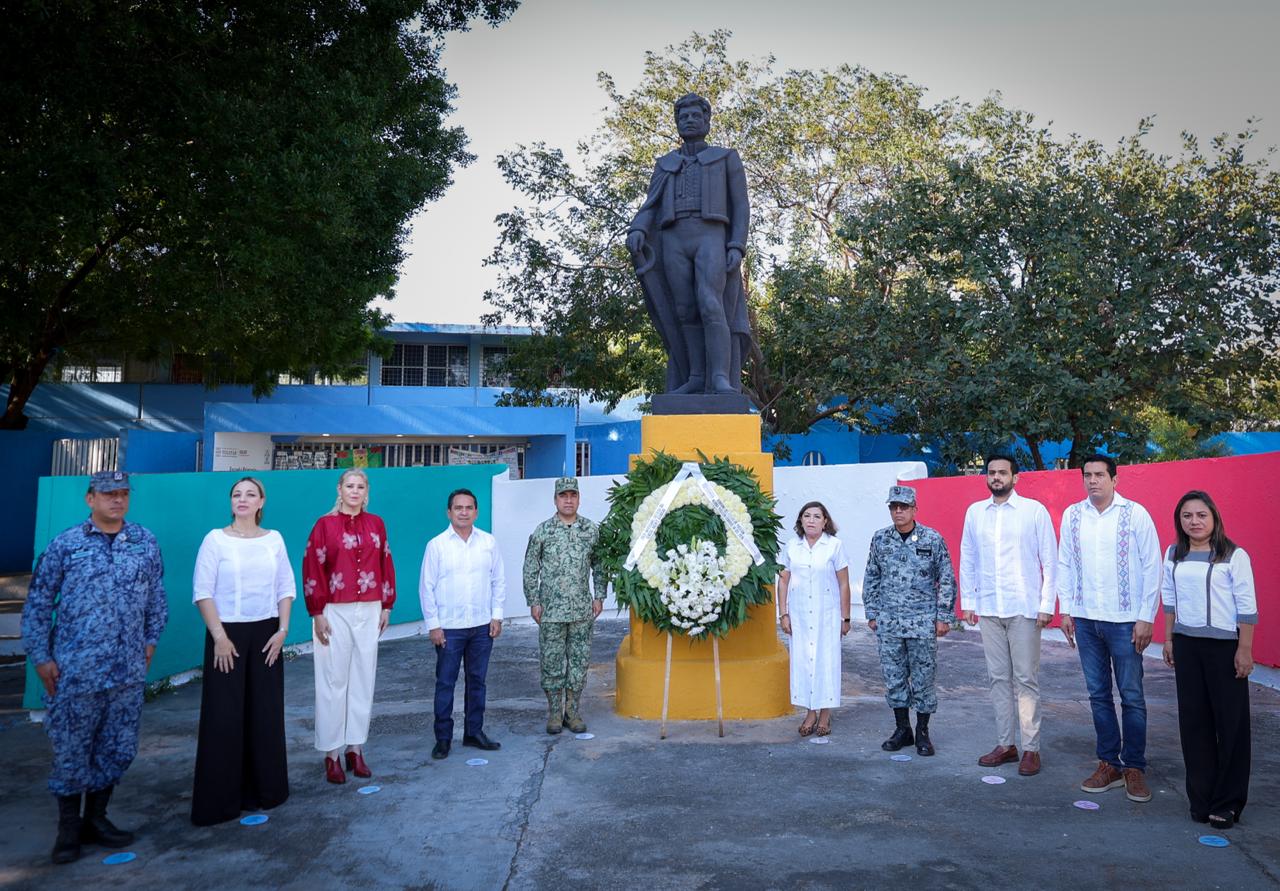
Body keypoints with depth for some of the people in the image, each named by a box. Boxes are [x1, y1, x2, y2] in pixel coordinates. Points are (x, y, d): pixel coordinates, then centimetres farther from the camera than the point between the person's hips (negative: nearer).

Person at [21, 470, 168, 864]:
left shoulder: (145, 542, 3)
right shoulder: (65, 544, -4)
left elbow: (156, 596, 13)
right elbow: (37, 603, 0)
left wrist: (150, 640, 10)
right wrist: (40, 657, -3)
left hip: (128, 670, 3)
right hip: (75, 670, -3)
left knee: (118, 750, 11)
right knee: (71, 750, 7)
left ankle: (96, 819, 28)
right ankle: (69, 828, 24)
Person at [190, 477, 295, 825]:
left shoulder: (274, 539, 5)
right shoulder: (216, 539, -4)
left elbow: (286, 588, 8)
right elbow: (203, 591, -7)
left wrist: (282, 630, -1)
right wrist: (219, 636, -13)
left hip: (266, 633, 3)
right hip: (228, 633, -3)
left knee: (266, 713, 7)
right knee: (224, 716, 0)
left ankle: (262, 789, 22)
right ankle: (219, 800, 12)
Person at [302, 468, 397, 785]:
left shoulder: (376, 524, 8)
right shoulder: (325, 524, -2)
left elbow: (386, 565, 11)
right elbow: (312, 569, -5)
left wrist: (387, 605, 8)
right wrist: (317, 613, -9)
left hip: (369, 611, 3)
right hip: (335, 612, -3)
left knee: (363, 679, 7)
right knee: (334, 681, 1)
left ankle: (356, 749, 17)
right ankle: (331, 755, 10)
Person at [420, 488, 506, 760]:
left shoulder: (489, 542, 3)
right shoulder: (436, 545, -4)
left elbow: (498, 581, 8)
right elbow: (426, 587, -3)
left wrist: (497, 615, 2)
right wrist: (433, 625, -7)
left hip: (482, 625, 3)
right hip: (449, 627, -3)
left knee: (477, 680, 12)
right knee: (445, 683, 3)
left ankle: (474, 732, 24)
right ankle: (443, 738, 14)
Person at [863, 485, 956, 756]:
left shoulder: (933, 539, -3)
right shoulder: (880, 539, 5)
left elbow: (946, 579, 0)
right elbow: (871, 579, 11)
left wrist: (944, 617, -3)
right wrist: (872, 614, 9)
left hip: (923, 622, -2)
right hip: (888, 623, 3)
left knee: (923, 677, 4)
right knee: (893, 677, 8)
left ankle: (922, 732, 18)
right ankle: (902, 729, 22)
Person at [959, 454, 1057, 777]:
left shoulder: (1034, 510, -2)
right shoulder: (974, 512, 8)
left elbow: (1050, 560, -2)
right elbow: (967, 559, 11)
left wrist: (1047, 604, -7)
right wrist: (967, 601, 8)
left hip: (1024, 608, -3)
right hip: (988, 608, 4)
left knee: (1026, 679, 1)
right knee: (998, 678, 10)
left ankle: (1031, 748, 10)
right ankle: (1005, 744, 19)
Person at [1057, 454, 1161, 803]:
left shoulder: (1135, 513, -5)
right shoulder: (1071, 515, 5)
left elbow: (1152, 567, -4)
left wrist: (1146, 618, -7)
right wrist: (1065, 610, 6)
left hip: (1124, 620, -3)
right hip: (1085, 619, 3)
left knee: (1132, 696, 2)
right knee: (1098, 694, 10)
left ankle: (1134, 768, 15)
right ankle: (1109, 764, 21)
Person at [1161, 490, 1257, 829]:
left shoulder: (1234, 556, -8)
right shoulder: (1173, 554, 6)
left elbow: (1247, 607, -7)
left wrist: (1245, 649, -9)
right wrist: (1168, 639, 12)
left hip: (1224, 645, -4)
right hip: (1186, 645, 4)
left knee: (1230, 722, 3)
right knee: (1193, 720, 8)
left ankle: (1227, 802, 15)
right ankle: (1201, 797, 19)